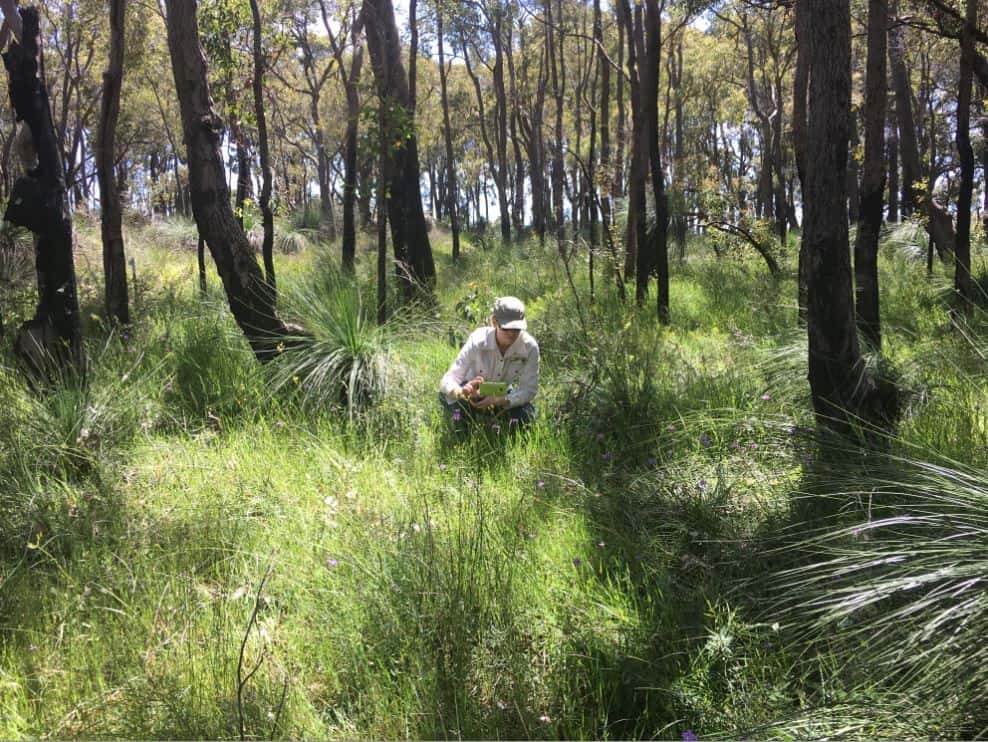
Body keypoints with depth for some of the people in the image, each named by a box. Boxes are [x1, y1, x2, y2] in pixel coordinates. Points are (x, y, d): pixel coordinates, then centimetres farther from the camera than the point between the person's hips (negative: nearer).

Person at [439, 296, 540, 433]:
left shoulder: (529, 346, -27)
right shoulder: (477, 341, -31)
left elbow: (529, 389, -24)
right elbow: (446, 381, -34)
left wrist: (499, 401, -41)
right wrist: (462, 391, -59)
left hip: (502, 397, 2)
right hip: (473, 392, -2)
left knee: (526, 415, -27)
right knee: (446, 394, -34)